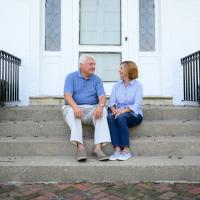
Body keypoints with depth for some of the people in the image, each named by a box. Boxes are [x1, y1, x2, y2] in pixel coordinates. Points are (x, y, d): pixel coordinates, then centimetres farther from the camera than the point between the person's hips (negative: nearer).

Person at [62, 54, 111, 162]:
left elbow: (102, 97, -2)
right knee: (71, 111, -34)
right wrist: (75, 107, -32)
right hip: (74, 107, -1)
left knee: (103, 111, -28)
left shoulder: (97, 79, 11)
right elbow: (67, 95, -11)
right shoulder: (71, 77, 4)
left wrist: (100, 106, -27)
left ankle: (98, 147, -36)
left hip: (91, 109, 2)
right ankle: (80, 147, -43)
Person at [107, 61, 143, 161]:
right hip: (119, 113, 3)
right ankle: (117, 149, -33)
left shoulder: (137, 85, 2)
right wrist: (114, 109, -19)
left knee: (121, 117, -35)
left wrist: (124, 110, -25)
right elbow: (112, 102, 4)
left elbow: (137, 105, -10)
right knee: (110, 117, -31)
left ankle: (126, 150, -28)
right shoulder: (117, 85, 15)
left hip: (133, 114, -3)